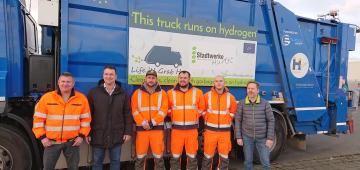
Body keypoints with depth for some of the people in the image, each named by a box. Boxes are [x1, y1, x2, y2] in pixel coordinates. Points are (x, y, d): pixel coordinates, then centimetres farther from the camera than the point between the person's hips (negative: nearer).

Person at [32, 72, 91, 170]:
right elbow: (38, 118, 0)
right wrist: (42, 137, -5)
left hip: (72, 142, 0)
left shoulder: (81, 98, -2)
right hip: (51, 142, 0)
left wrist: (82, 135, -3)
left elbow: (86, 119, 3)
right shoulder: (47, 97, -4)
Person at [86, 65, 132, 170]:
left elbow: (127, 115, 3)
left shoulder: (123, 94, 2)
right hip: (98, 135, 0)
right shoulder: (93, 93, 0)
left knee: (115, 161, 13)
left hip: (117, 135, 1)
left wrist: (128, 132, -2)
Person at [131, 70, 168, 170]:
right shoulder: (137, 93, 7)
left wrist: (152, 122, -13)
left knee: (158, 156, 5)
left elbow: (163, 110, -4)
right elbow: (134, 110, -1)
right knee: (140, 156, 8)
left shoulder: (162, 93, 5)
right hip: (141, 128, 1)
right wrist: (143, 122, -14)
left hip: (157, 128, 0)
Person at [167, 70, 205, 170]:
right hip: (177, 128, 0)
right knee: (175, 155, 7)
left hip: (192, 128, 0)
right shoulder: (171, 93, 3)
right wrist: (175, 117, 7)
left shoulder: (198, 92, 3)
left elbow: (201, 108, 11)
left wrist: (193, 117, 5)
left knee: (192, 155, 9)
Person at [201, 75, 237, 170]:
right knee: (208, 156, 6)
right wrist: (208, 120, 6)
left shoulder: (230, 97, 1)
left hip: (225, 131, 1)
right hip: (210, 130, -1)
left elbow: (233, 112, 13)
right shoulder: (207, 96, -3)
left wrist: (226, 122, 6)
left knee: (224, 156, 10)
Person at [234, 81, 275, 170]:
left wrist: (270, 138, -6)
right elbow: (238, 121, 0)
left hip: (262, 137, 0)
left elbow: (271, 120, -2)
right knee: (248, 161, 10)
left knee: (266, 162, 4)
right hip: (247, 137, 0)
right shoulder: (241, 104, -3)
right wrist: (238, 137, -3)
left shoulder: (265, 103, -4)